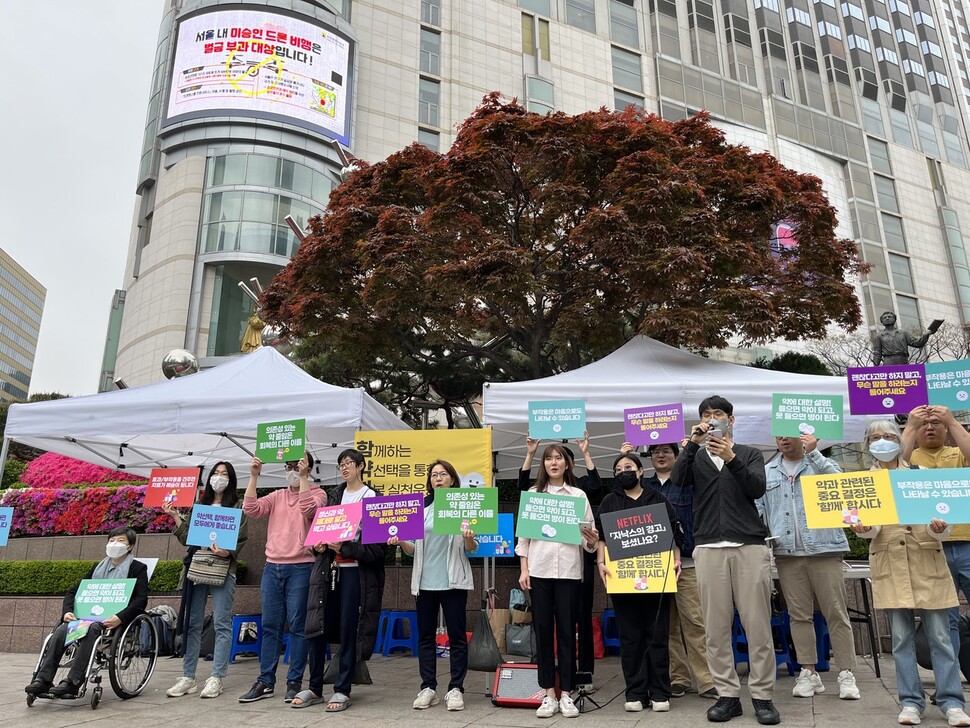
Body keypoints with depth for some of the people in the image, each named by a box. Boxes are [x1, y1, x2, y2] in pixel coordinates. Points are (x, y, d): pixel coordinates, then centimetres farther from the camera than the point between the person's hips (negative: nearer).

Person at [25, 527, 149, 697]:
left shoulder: (138, 568, 4)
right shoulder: (98, 567, 21)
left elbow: (141, 600, -9)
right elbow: (73, 591, 18)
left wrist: (120, 618, -24)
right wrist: (67, 611, -3)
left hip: (115, 621, -5)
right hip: (91, 616, 5)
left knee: (90, 629, -35)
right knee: (61, 630, -23)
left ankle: (72, 682, -38)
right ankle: (43, 680, -26)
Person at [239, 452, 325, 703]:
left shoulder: (317, 494, 0)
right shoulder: (277, 496, 14)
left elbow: (308, 510, -21)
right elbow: (250, 509, 0)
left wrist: (303, 478, -20)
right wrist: (253, 476, -5)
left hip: (300, 568, -5)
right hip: (272, 567, 5)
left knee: (297, 626, 1)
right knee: (270, 626, 9)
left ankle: (294, 682, 11)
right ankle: (265, 682, 18)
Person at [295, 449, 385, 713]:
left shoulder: (372, 498, -5)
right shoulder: (333, 495, 13)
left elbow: (377, 545, -9)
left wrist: (345, 548, -18)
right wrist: (319, 544, -2)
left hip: (355, 571, -5)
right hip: (327, 569, 5)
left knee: (348, 632, 1)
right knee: (317, 628, 6)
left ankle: (342, 691, 14)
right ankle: (315, 688, 21)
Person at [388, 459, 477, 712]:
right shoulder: (422, 507, 9)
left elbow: (471, 549, 0)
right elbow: (413, 548, 10)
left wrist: (469, 538, -21)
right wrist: (399, 542, -9)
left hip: (453, 580, -3)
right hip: (425, 581, 3)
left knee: (457, 635, 2)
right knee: (425, 635, 8)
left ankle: (455, 689, 12)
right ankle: (427, 688, 18)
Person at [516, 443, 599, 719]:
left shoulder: (578, 495, 8)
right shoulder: (532, 494, 9)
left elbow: (589, 537, 6)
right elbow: (523, 533, 7)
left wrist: (592, 540, -17)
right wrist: (523, 569, 1)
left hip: (569, 570, 0)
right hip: (539, 569, 1)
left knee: (567, 631, 2)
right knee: (543, 629, 3)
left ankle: (566, 695, 11)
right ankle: (549, 695, 12)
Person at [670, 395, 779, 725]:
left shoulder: (750, 454, 14)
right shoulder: (696, 457, 15)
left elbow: (757, 489, -3)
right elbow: (677, 479, -5)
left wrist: (732, 458, -15)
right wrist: (692, 443, -14)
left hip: (750, 545, -1)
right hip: (708, 548, 1)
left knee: (757, 624, -1)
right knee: (716, 626, 1)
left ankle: (762, 695, 8)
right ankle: (728, 695, 9)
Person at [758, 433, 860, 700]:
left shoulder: (820, 463, 7)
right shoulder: (767, 472, 14)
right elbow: (757, 508, 12)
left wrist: (813, 453, -19)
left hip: (823, 548, -2)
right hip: (787, 553, 3)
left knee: (836, 613, -1)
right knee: (799, 615, 6)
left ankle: (847, 674, 6)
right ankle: (809, 672, 14)